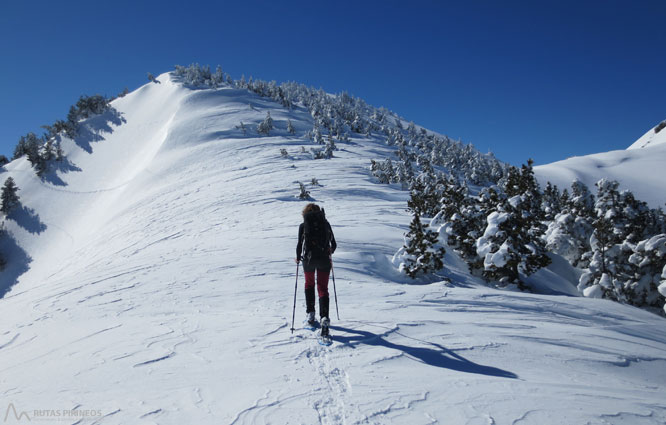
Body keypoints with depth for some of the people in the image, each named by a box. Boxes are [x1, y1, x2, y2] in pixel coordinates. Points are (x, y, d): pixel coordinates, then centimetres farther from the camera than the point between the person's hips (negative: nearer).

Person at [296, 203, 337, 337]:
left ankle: (310, 314, 18)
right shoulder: (326, 223, 7)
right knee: (323, 288, 3)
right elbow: (334, 245, 10)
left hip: (308, 258, 0)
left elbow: (299, 245, -3)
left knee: (309, 284, 22)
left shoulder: (303, 225, 1)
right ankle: (324, 318, -14)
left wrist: (298, 257, 15)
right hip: (324, 259, 1)